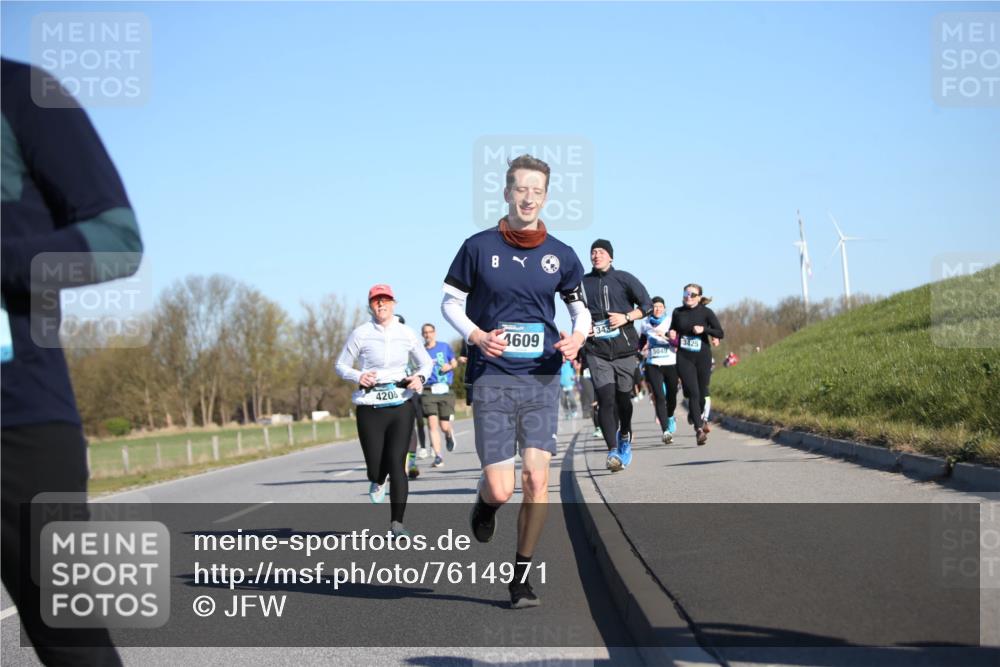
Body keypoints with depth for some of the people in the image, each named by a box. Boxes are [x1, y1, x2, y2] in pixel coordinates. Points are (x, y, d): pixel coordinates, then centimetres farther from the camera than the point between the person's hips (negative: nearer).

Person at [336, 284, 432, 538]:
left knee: (397, 464, -11)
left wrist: (420, 377, -5)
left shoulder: (406, 334, 4)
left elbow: (426, 362, 17)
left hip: (400, 406, 1)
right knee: (376, 468, 2)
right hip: (370, 409, 0)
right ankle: (378, 481, 41)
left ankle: (397, 522, -6)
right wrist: (358, 376, -14)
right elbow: (341, 366, 7)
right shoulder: (360, 334, -1)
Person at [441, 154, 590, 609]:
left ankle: (521, 575, 10)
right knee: (501, 489, -7)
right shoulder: (479, 247, 0)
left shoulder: (560, 255, 6)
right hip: (492, 379, -2)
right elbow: (450, 301, 7)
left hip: (542, 379, 2)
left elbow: (580, 306, 18)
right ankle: (485, 501, 32)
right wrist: (476, 336, -12)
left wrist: (578, 337, -4)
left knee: (537, 481, -7)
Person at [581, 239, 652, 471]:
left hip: (625, 349, 0)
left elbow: (647, 305, 4)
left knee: (623, 397, 8)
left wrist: (626, 317, -10)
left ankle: (625, 436, 37)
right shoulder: (583, 283, 9)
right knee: (605, 398, -13)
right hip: (597, 352, 0)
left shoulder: (624, 279, 3)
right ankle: (613, 451, -17)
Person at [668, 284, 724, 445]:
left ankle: (698, 416, 41)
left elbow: (720, 333, -6)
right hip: (684, 358, 0)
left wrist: (704, 329, -20)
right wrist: (671, 334, -3)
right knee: (693, 393, -12)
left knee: (702, 392, 9)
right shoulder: (677, 312, 4)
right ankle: (699, 429, -14)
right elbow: (672, 330, 19)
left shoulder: (706, 312, -3)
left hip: (703, 357, 0)